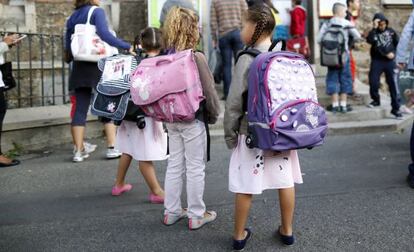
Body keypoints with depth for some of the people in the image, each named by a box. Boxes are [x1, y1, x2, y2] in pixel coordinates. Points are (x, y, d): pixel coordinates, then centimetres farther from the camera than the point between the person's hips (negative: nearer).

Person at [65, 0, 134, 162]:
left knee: (80, 109, 4)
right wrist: (127, 46, -17)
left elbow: (68, 45, 13)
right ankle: (112, 148, 2)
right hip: (99, 65, -5)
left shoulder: (73, 17, 13)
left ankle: (79, 151, 3)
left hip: (80, 67, 5)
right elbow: (104, 34, -20)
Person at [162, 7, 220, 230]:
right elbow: (208, 91, -14)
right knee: (195, 168, 6)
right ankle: (196, 215, 16)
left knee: (174, 165, 16)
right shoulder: (196, 58, -18)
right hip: (193, 119, -6)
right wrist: (214, 114, 2)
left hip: (172, 119, 6)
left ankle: (171, 212, 26)